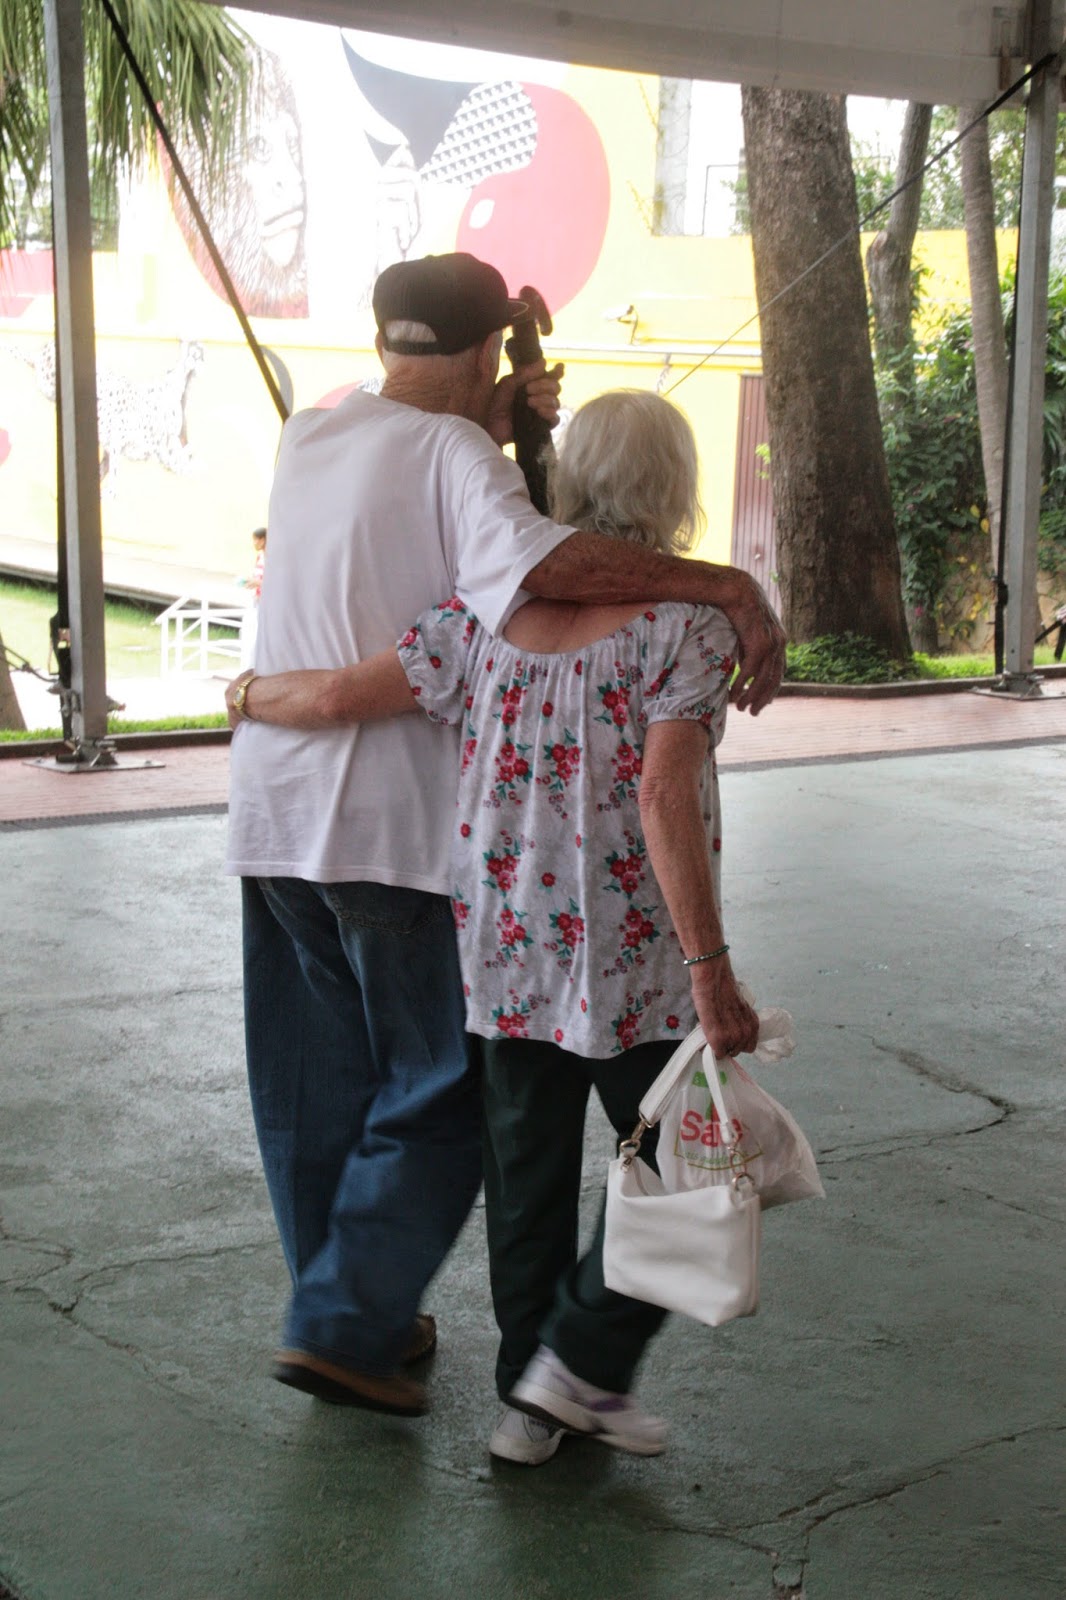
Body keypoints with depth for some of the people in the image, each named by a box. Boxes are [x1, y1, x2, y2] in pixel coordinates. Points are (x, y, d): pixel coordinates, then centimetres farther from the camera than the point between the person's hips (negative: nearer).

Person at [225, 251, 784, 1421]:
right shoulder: (451, 450, -12)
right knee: (444, 1091, 6)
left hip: (272, 809, 7)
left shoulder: (306, 439, 9)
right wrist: (728, 586, -31)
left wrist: (498, 427, 4)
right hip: (393, 823, -7)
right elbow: (529, 556, -30)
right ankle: (341, 1325, 3)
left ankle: (359, 1314, 29)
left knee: (316, 1085, 16)